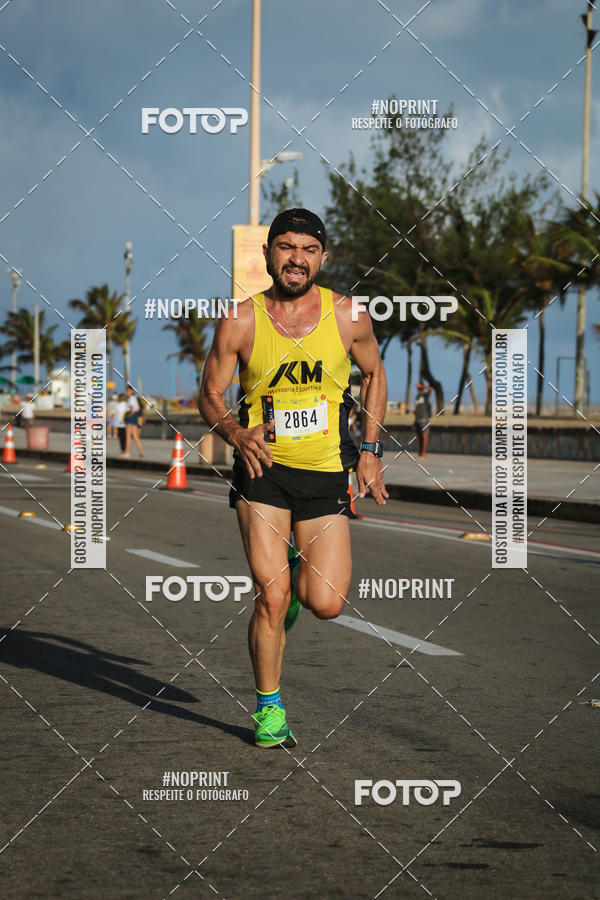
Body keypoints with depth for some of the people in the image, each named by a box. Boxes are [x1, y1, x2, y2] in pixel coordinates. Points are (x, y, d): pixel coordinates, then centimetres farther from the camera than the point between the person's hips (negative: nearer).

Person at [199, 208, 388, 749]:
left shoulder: (347, 316, -2)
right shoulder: (241, 322, -5)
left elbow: (373, 372, 15)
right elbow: (210, 395, 3)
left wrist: (370, 449, 10)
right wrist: (236, 432, -18)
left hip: (326, 474, 1)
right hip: (262, 468, -1)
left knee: (326, 604, -8)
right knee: (272, 596, -11)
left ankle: (299, 568, 29)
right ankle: (269, 710, 10)